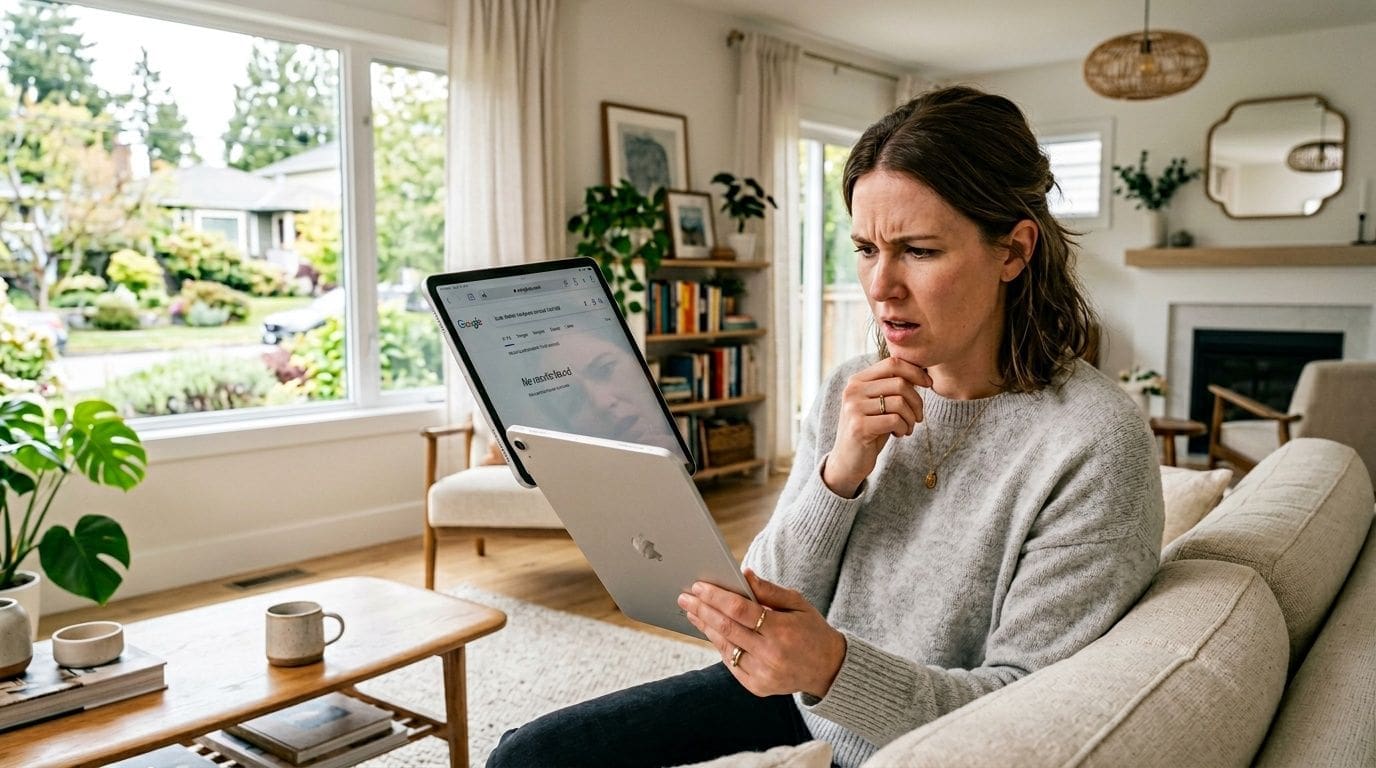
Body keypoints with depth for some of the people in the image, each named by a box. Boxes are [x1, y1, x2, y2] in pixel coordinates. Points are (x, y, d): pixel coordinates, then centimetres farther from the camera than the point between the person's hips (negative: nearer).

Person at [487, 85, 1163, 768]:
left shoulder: (1095, 444, -19)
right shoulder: (851, 392, -3)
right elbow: (768, 601, -1)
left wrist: (834, 668, -34)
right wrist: (839, 474, -20)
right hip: (797, 703, 5)